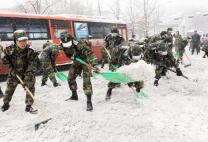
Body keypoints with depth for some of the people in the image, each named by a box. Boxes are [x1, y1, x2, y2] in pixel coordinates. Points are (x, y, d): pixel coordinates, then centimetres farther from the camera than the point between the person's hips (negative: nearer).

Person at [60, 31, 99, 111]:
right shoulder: (63, 46, -17)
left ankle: (89, 102, -11)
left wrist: (94, 65, -49)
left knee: (86, 81, -16)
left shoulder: (79, 44, -36)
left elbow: (90, 53, -41)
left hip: (85, 61, -6)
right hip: (76, 62, 7)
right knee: (70, 78, 10)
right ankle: (74, 95, 33)